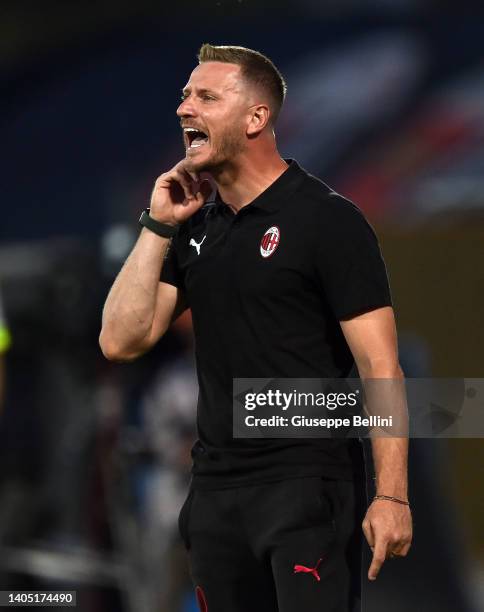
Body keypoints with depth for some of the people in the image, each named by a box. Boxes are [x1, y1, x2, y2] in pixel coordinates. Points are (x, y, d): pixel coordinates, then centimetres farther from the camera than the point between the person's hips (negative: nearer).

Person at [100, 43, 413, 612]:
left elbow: (379, 365, -13)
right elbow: (121, 342, 5)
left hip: (308, 484, -7)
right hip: (216, 487, 7)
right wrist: (157, 227, -2)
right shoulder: (194, 225, 11)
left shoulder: (327, 219, -8)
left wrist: (391, 496, -20)